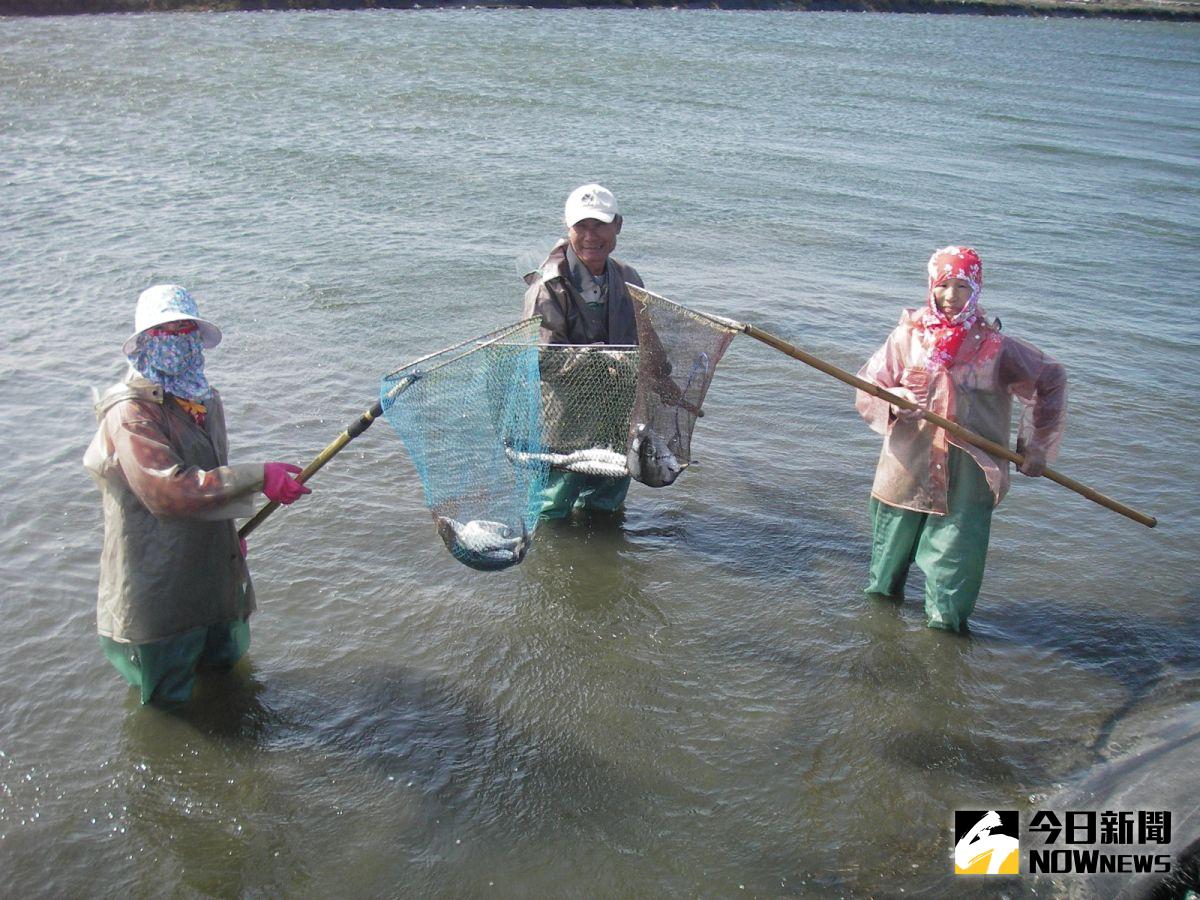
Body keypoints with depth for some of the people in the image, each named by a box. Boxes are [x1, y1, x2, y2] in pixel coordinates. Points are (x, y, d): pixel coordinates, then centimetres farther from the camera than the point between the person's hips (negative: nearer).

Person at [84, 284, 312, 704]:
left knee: (227, 657, 22)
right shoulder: (130, 412, -21)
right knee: (168, 695, 5)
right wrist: (259, 477, -33)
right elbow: (168, 490, -33)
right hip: (156, 587, -7)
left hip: (216, 569, 8)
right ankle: (119, 642, 32)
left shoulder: (206, 399, 7)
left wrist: (231, 533, 27)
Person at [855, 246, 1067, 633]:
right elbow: (867, 387, -1)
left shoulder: (993, 346, -6)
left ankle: (946, 619, 23)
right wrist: (895, 402, -23)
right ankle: (883, 592, 43)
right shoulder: (908, 335, -2)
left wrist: (1036, 447, 3)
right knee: (891, 543, 18)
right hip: (908, 467, 2)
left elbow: (1050, 379, 5)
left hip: (967, 476, -2)